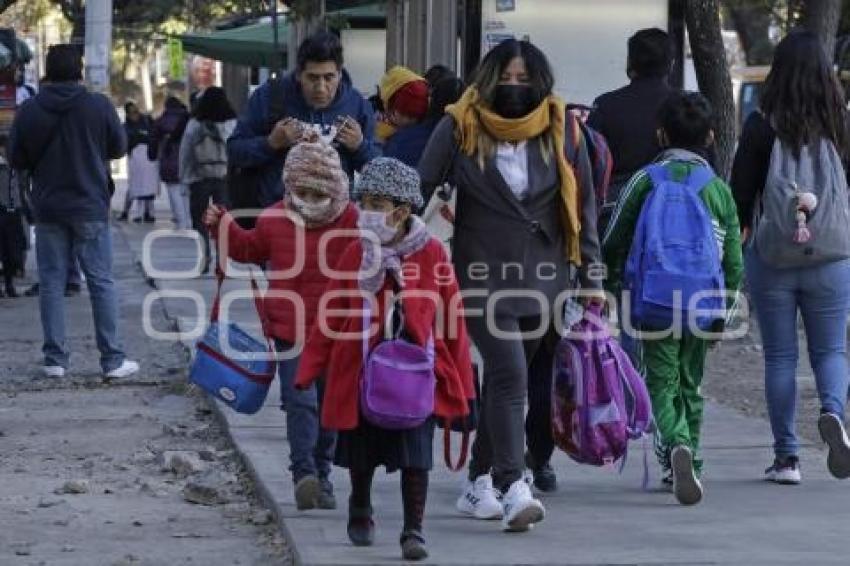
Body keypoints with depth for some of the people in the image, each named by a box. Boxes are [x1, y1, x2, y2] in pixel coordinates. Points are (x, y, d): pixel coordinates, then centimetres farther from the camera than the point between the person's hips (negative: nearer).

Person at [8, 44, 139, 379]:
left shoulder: (29, 111, -5)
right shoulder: (98, 106, -8)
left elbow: (16, 160, 0)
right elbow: (119, 147, 2)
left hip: (47, 210, 1)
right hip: (90, 209, -1)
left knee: (51, 282, 8)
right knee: (101, 282, 3)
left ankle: (55, 358, 7)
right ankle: (112, 360, 3)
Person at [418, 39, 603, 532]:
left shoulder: (560, 129, 4)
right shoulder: (460, 128, -3)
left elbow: (582, 204, 10)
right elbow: (421, 191, 2)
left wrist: (591, 273, 8)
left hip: (541, 277, 3)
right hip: (483, 275, -3)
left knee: (506, 379, 10)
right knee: (509, 372, -17)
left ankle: (480, 484, 21)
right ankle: (512, 488, -21)